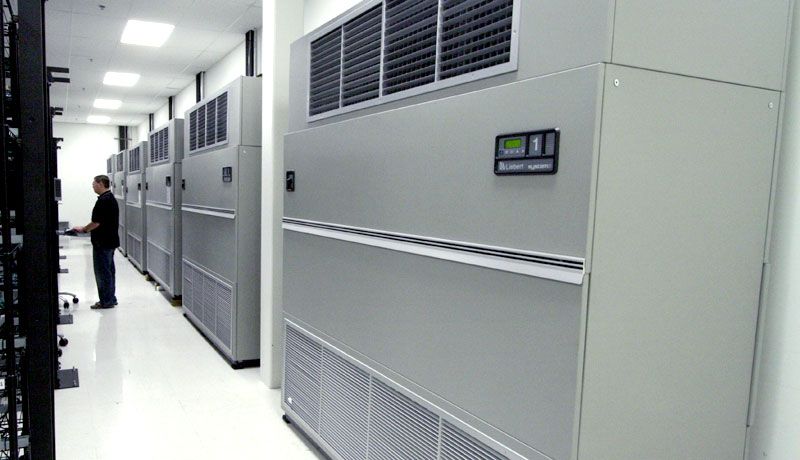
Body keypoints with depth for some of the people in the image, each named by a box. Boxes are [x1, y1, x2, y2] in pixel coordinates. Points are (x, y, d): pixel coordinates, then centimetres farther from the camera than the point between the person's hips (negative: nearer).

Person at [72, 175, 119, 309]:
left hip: (103, 243, -10)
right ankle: (110, 299, 22)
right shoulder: (110, 198, 13)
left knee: (102, 271, -3)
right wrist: (86, 228, 18)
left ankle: (106, 301, 3)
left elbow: (97, 222, -20)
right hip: (109, 241, 10)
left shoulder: (103, 200, -19)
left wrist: (83, 229, -4)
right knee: (109, 270, 15)